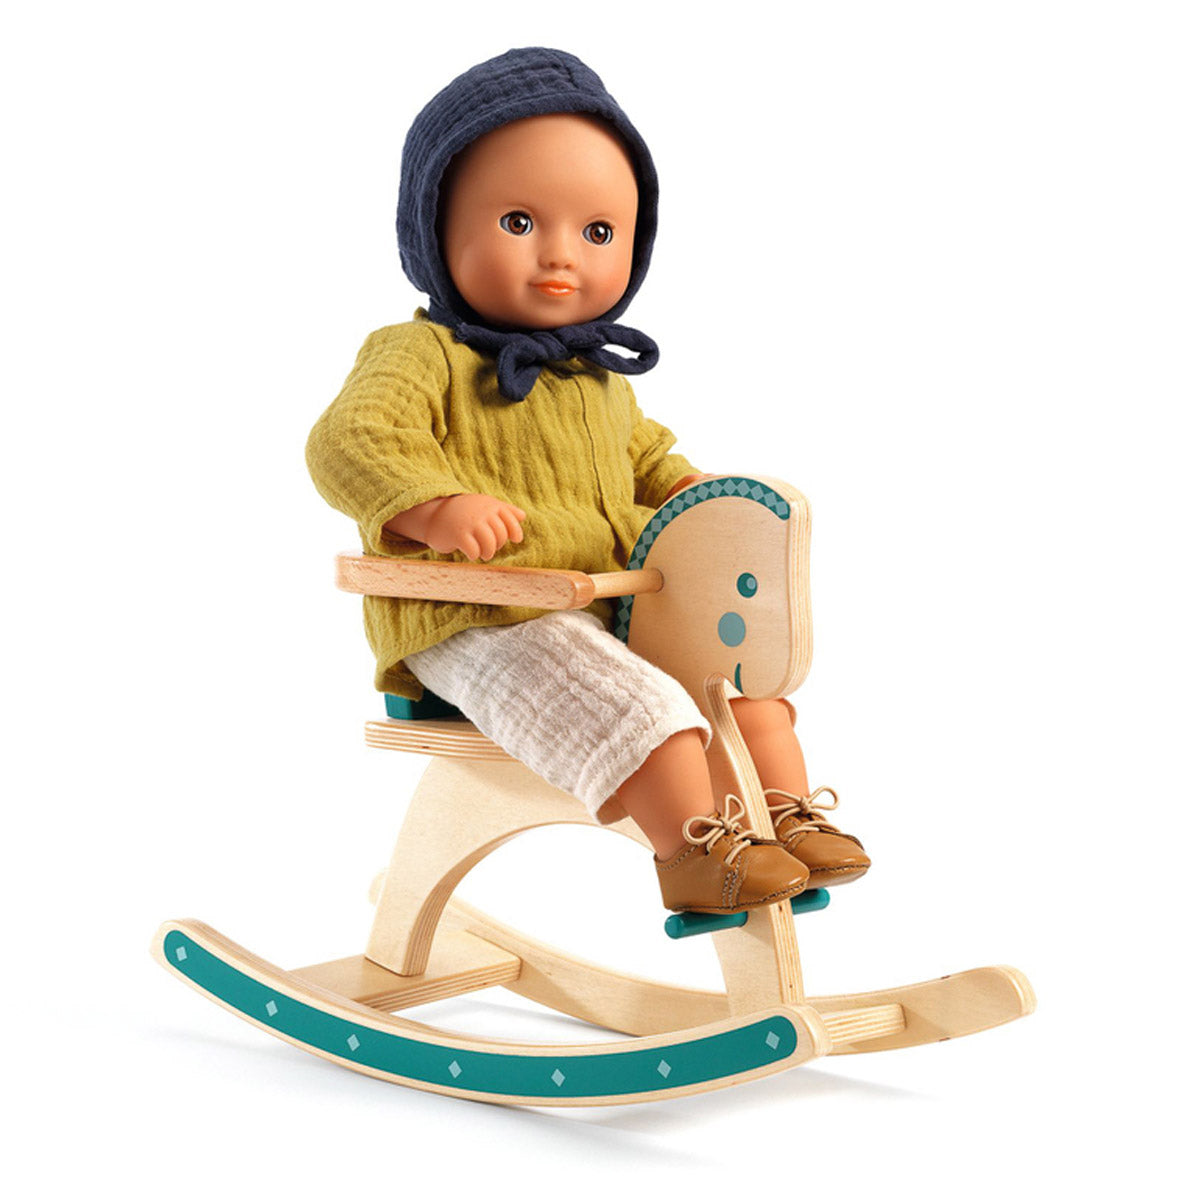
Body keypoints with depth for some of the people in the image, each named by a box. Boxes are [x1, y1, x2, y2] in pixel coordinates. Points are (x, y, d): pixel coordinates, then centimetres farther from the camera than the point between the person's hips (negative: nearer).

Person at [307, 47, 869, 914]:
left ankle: (790, 814, 9)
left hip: (617, 607, 9)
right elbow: (350, 443, -22)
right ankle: (693, 850, -17)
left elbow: (638, 446, 36)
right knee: (637, 704, -29)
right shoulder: (422, 357, -9)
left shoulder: (597, 371, 19)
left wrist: (683, 486, 15)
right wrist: (435, 507, -39)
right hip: (480, 626, -8)